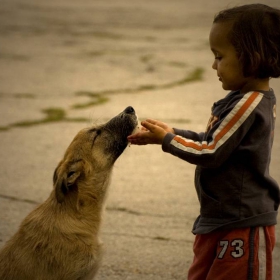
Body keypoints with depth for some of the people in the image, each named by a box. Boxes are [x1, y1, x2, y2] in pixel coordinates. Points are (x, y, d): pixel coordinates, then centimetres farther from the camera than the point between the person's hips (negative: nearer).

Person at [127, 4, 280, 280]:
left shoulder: (247, 105, -24)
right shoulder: (251, 99, 6)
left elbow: (211, 154, -20)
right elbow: (213, 142, 14)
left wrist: (167, 140, -8)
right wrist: (172, 132, 4)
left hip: (242, 226, -10)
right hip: (219, 219, 10)